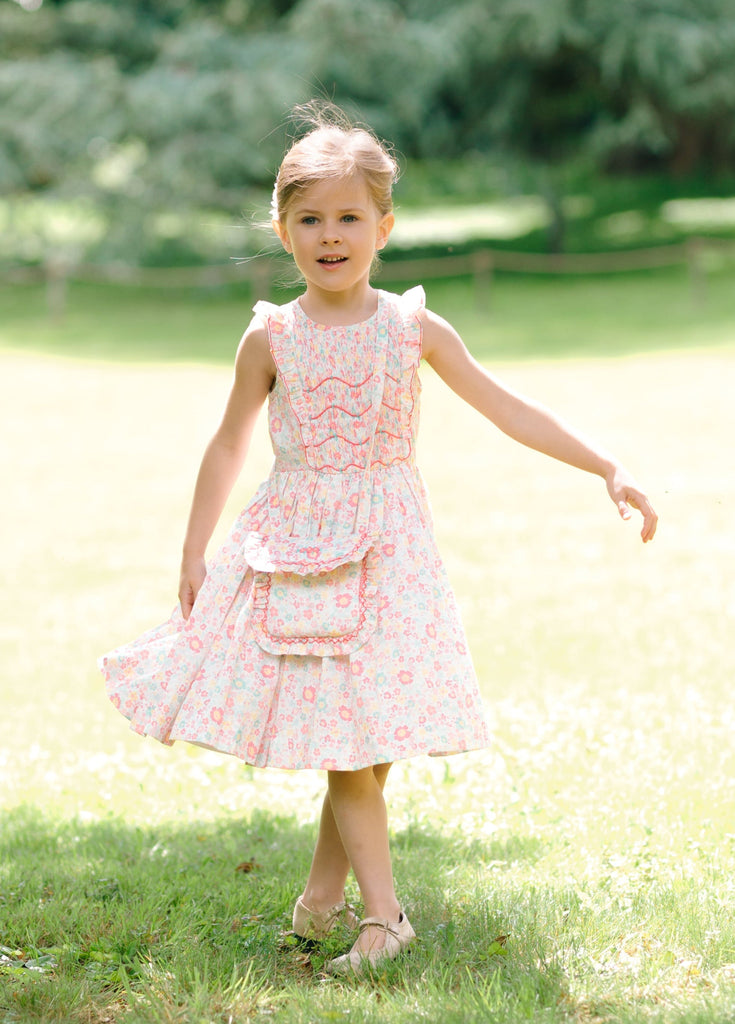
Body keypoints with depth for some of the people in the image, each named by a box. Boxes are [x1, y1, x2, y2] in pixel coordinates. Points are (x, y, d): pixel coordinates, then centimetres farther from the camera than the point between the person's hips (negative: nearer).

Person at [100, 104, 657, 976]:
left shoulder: (414, 328, 0)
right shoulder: (272, 337, 0)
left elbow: (506, 410, 4)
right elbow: (229, 445, 8)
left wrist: (608, 469, 0)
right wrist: (194, 553, 7)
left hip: (387, 544, 1)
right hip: (295, 544, -1)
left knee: (372, 736, 2)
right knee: (340, 740, -5)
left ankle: (322, 896, 18)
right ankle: (382, 912, -5)